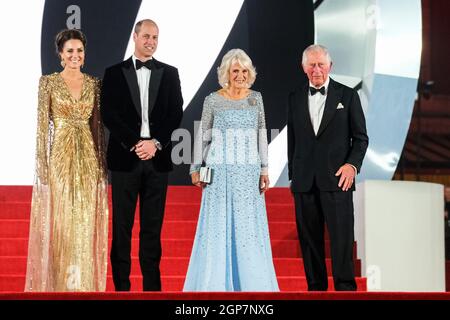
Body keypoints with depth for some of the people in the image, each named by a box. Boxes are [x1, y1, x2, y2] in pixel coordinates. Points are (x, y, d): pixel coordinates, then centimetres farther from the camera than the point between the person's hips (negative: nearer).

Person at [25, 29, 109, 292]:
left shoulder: (94, 84, 8)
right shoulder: (49, 82, -2)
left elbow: (98, 126, 10)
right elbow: (42, 125, -4)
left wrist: (102, 163, 6)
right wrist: (42, 165, -11)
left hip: (88, 158, 3)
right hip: (60, 157, -3)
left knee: (85, 223, 5)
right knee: (59, 223, 0)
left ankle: (84, 285, 14)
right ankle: (58, 284, 9)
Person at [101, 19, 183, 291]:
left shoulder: (169, 73, 10)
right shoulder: (115, 73, 5)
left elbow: (176, 114, 4)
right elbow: (109, 115, -2)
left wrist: (156, 143, -9)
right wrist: (134, 144, -11)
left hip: (157, 158, 1)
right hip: (125, 157, -1)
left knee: (153, 226, 5)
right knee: (122, 226, 1)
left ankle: (152, 286, 10)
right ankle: (121, 286, 7)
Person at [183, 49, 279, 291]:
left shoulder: (255, 98, 7)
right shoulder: (213, 101, 0)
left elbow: (261, 135, 9)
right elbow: (203, 136, 5)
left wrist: (264, 169, 4)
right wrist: (195, 169, 1)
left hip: (248, 172, 2)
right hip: (220, 171, -2)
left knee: (249, 225, 4)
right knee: (218, 225, 1)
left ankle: (251, 282, 14)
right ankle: (216, 283, 10)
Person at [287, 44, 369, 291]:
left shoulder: (347, 95, 5)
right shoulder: (295, 98, 12)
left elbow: (360, 137, 5)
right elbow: (292, 140, 16)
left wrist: (353, 164, -10)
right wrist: (292, 175, 13)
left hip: (336, 178, -3)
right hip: (304, 182, 3)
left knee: (342, 238, -6)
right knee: (309, 240, 5)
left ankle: (345, 288, -1)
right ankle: (316, 288, 12)